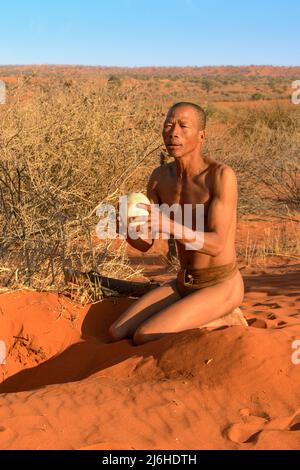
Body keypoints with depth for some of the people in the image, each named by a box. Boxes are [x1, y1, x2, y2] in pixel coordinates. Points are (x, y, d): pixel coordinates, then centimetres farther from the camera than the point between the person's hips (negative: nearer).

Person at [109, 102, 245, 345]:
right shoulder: (160, 177, -1)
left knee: (144, 337, -21)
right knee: (117, 333, -5)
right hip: (183, 284, 7)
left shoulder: (222, 175, -22)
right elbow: (145, 243, -1)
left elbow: (216, 244, -27)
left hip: (221, 288, -6)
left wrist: (170, 226, -44)